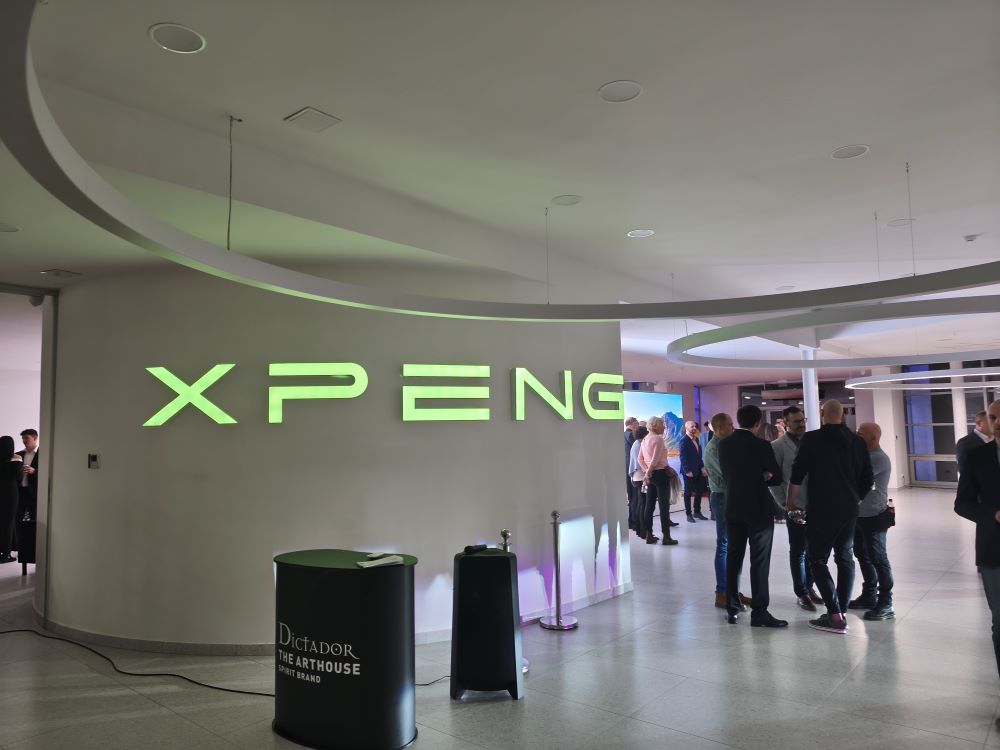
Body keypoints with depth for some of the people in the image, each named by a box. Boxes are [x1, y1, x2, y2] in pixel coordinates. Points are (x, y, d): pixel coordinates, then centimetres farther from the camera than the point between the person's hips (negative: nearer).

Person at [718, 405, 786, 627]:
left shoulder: (723, 444, 1)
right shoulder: (761, 445, -14)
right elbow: (777, 477, -7)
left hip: (733, 508, 5)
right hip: (759, 509, -5)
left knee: (733, 558, 11)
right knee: (759, 561, 1)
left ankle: (732, 609, 17)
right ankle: (759, 612, 3)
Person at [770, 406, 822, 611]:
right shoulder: (778, 446, -6)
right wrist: (786, 506, -10)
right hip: (795, 508, -5)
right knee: (798, 551, 4)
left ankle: (809, 586, 28)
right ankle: (801, 593, 16)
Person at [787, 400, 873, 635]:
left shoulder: (811, 439, -10)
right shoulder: (858, 442, 5)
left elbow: (797, 475, -10)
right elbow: (867, 479, 10)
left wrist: (791, 502, 4)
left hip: (822, 510, -5)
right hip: (849, 510, 5)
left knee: (818, 559, 2)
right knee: (845, 558, 15)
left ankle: (835, 616, -6)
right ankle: (841, 612, 18)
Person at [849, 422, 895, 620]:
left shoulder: (879, 458, -19)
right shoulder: (865, 454, 11)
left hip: (874, 517, -9)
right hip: (860, 515, 9)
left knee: (878, 559, -2)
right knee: (863, 556, 16)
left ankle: (886, 604, 7)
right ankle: (869, 596, 29)